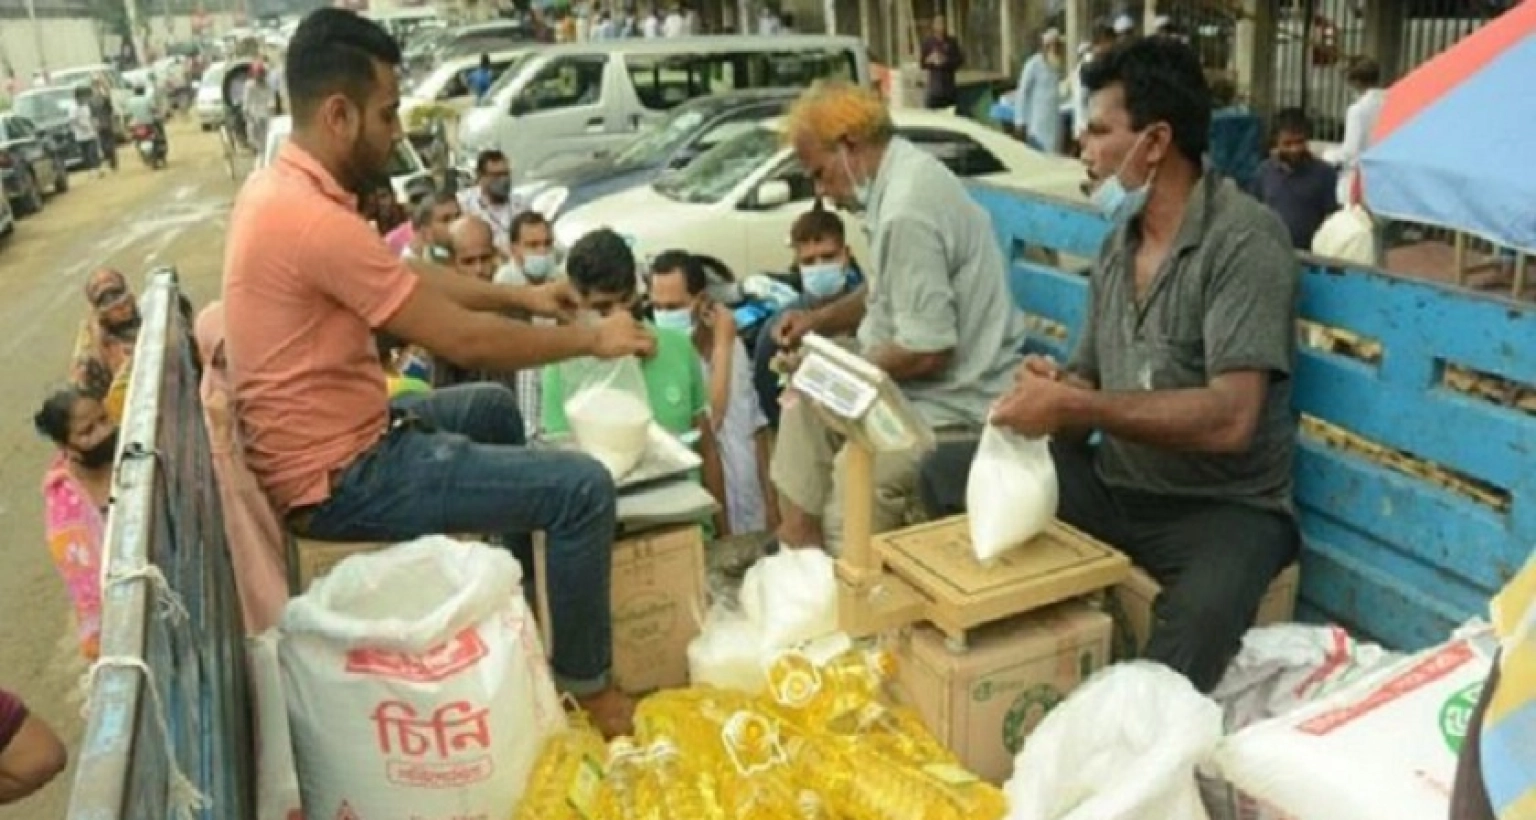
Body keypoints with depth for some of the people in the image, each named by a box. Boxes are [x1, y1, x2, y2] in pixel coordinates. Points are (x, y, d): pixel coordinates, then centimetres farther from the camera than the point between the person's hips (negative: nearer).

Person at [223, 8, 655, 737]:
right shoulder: (313, 219, -27)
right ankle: (586, 686, 8)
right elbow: (463, 339, -23)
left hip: (334, 439, 11)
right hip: (337, 477, -11)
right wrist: (591, 340, -9)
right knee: (583, 487, -13)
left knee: (493, 408, 30)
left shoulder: (279, 186, 6)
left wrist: (519, 295, 13)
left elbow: (408, 275, 18)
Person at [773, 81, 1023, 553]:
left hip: (952, 407, -11)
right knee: (803, 405, 18)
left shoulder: (907, 212, -25)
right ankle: (797, 540, 21)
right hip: (935, 386, 11)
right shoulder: (908, 172, 6)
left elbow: (928, 352, -26)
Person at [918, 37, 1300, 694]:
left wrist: (1074, 407, -26)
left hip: (1224, 507, -7)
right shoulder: (1118, 244, 9)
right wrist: (1048, 395, -13)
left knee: (1195, 622, -38)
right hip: (1113, 485, 7)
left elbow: (1230, 419, -26)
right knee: (946, 474, -1)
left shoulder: (1244, 239, -15)